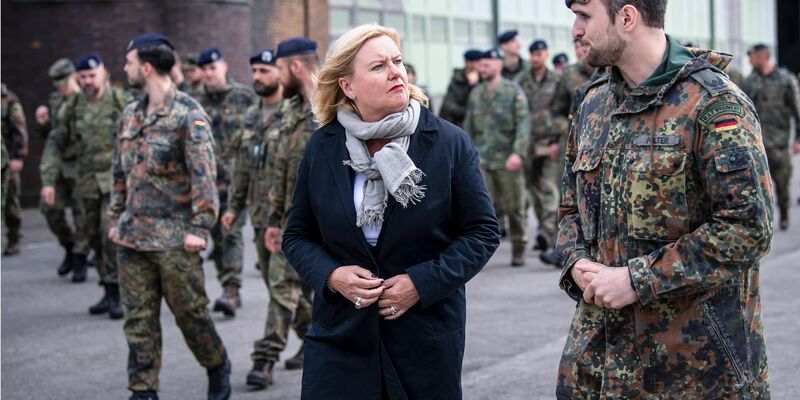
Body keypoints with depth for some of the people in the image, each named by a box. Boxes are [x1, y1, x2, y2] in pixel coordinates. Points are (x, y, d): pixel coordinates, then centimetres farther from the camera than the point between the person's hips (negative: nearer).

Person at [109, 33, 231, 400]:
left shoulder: (189, 115, -11)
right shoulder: (130, 116, 11)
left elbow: (204, 176, -15)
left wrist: (200, 227, -19)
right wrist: (116, 218, 17)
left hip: (175, 237, -6)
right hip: (133, 234, 6)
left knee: (189, 312, 3)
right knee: (138, 318, 6)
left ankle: (218, 367, 27)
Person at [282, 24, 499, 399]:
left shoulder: (450, 143, -3)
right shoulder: (321, 149, 2)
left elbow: (483, 233, -1)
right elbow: (297, 237, 10)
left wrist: (422, 283, -12)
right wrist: (331, 276, -11)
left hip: (428, 337, -1)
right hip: (339, 337, 1)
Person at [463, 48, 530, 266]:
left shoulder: (514, 91, -3)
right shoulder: (475, 93, 10)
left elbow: (524, 124, -10)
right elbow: (469, 127, 18)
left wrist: (518, 152, -22)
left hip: (507, 160, -3)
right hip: (481, 160, 3)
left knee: (514, 207, 6)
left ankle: (518, 250, 21)